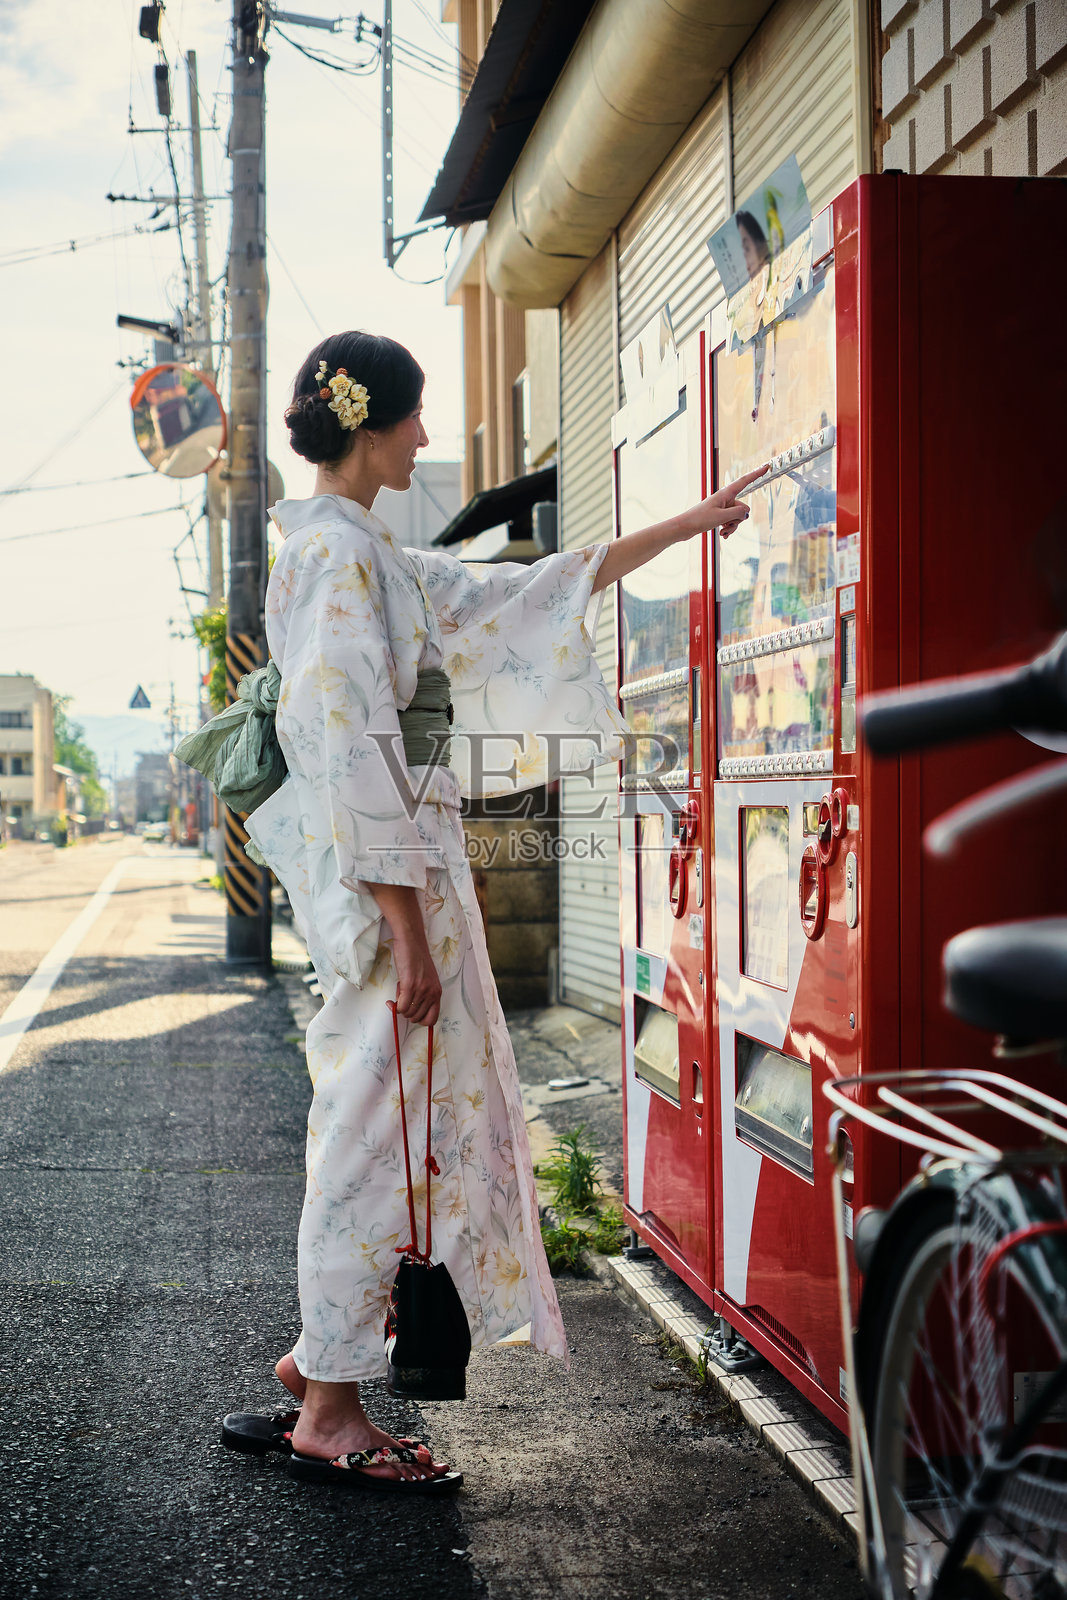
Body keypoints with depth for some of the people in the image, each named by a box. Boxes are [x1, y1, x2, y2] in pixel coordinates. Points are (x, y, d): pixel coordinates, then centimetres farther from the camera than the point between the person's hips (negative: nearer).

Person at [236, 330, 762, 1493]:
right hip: (386, 872, -10)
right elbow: (348, 748, -20)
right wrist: (408, 926, -21)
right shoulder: (339, 550, -14)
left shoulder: (362, 553, 17)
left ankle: (321, 1347, 28)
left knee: (381, 1120, 16)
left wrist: (682, 527, 26)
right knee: (379, 1122, -3)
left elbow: (515, 596, 23)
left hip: (401, 864, 10)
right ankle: (330, 1411, 8)